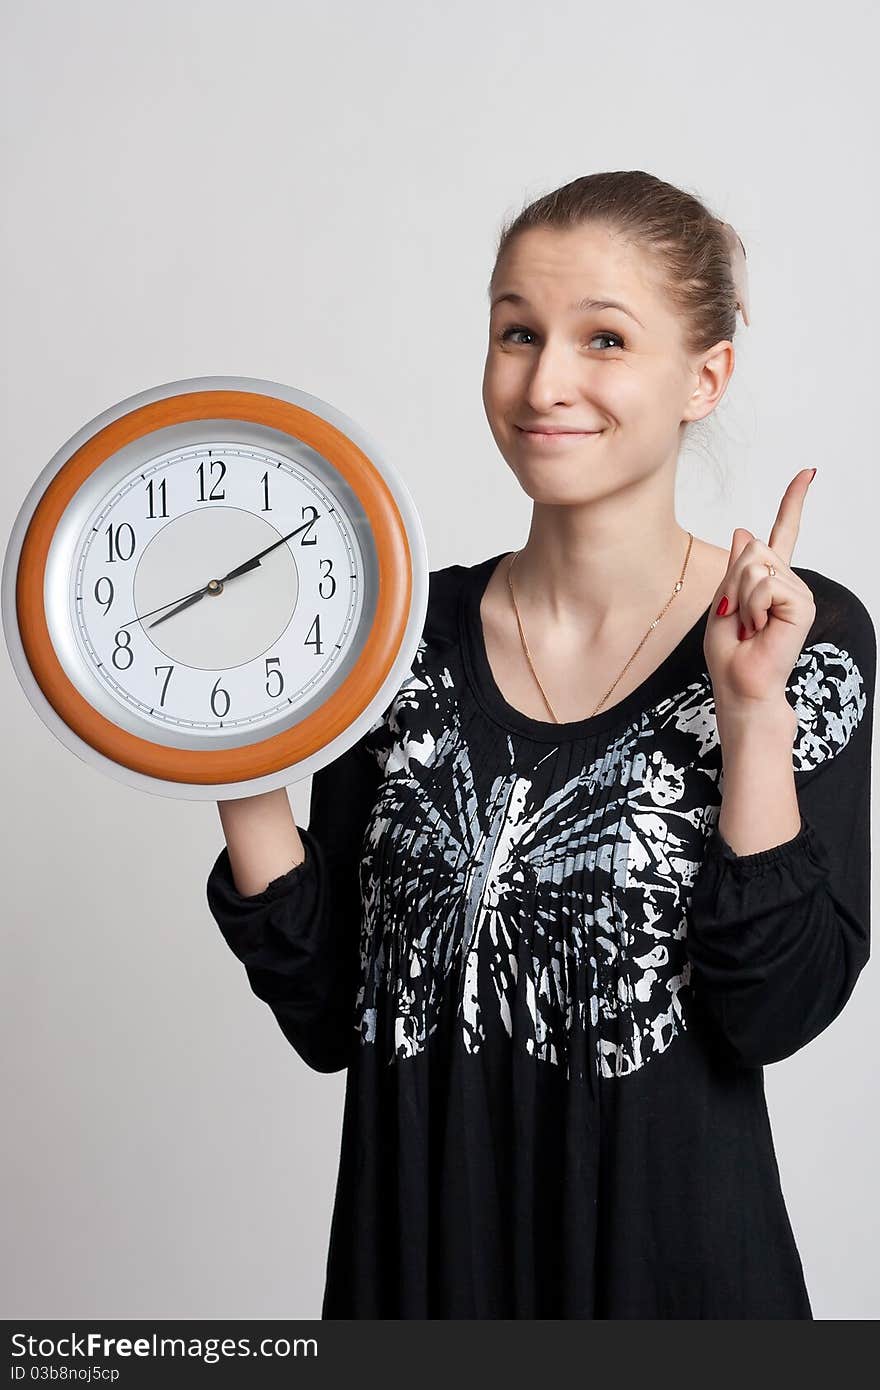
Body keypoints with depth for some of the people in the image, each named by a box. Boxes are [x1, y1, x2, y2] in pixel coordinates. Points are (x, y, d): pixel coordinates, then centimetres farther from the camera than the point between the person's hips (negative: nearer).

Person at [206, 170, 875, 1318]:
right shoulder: (411, 630, -3)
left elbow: (780, 1011, -14)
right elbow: (328, 1016, -2)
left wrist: (755, 716, -20)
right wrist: (243, 774, -12)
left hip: (669, 1253, -2)